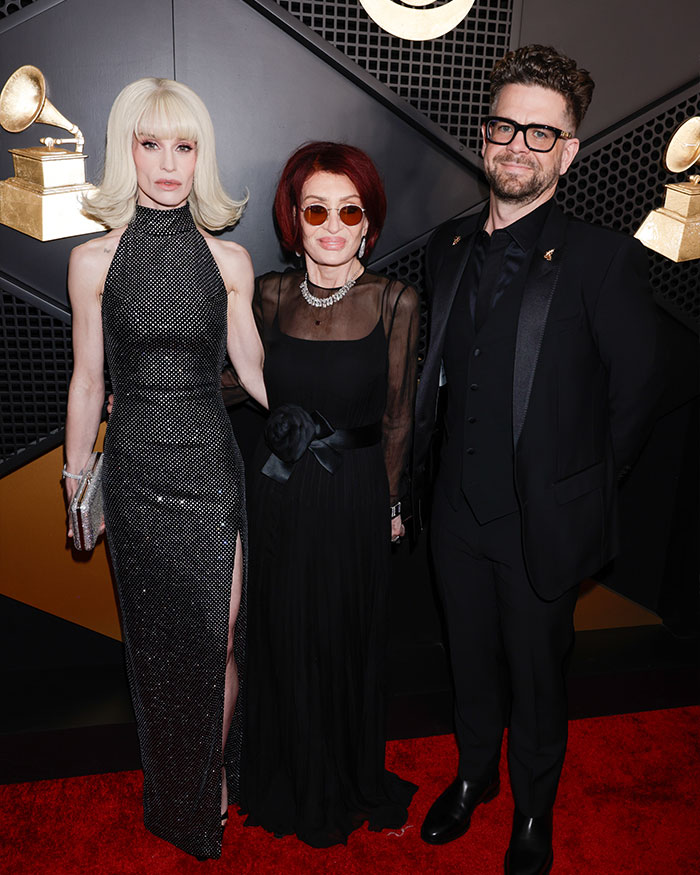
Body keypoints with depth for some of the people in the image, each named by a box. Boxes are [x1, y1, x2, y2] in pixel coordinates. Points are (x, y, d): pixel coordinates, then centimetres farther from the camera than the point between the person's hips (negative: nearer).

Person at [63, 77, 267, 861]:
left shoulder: (228, 260, 1)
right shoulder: (95, 260, 0)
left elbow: (253, 369, 6)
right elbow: (88, 381, 5)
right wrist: (77, 482, 9)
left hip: (210, 462, 0)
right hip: (134, 466, 1)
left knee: (219, 636, 6)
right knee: (156, 637, 15)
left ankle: (216, 773, 35)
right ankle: (173, 793, 40)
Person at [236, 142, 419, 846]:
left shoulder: (395, 302, -10)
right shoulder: (271, 294, -3)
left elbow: (397, 417, -4)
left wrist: (390, 503, 0)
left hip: (356, 497, -2)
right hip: (279, 496, 2)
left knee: (350, 637, 16)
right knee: (284, 638, 17)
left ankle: (352, 782, 44)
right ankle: (295, 783, 45)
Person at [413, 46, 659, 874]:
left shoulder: (603, 259, -15)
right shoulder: (448, 245, 2)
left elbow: (634, 392, -7)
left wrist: (579, 489, 0)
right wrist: (449, 471, 8)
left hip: (542, 523, -4)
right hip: (459, 510, 4)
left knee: (536, 676, 17)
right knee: (471, 662, 23)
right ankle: (474, 774, 51)